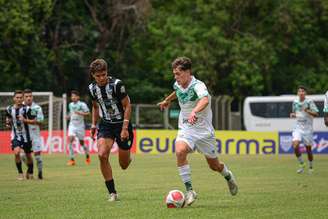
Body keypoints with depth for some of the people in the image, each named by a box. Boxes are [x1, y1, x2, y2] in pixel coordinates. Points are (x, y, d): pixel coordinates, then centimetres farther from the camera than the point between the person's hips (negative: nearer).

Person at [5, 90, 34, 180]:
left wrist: (25, 120, -24)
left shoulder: (26, 109, -11)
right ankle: (20, 173, -4)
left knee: (28, 155, 7)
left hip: (26, 135, -1)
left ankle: (30, 172, 32)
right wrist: (8, 123, 0)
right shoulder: (9, 109, 0)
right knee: (16, 152, -20)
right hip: (15, 135, 1)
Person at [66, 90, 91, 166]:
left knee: (82, 143, 8)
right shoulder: (70, 105, 9)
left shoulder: (82, 104, -8)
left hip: (80, 126, -3)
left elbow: (88, 113, -11)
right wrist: (69, 116, 6)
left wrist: (80, 113, -25)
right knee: (70, 139, -18)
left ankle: (87, 156, 36)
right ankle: (72, 159, -19)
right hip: (72, 125, 3)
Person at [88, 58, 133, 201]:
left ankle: (127, 156, 44)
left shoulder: (116, 84, -17)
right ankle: (112, 193, -14)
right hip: (105, 124, 3)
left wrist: (125, 128, -17)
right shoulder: (92, 88, -2)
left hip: (122, 124, -3)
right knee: (102, 155, -22)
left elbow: (127, 106, -13)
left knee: (124, 165, 2)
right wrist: (94, 125, 11)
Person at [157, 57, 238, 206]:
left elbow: (205, 100, -48)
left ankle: (228, 176, 46)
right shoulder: (177, 85, -2)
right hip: (185, 129, 4)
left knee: (214, 166, 9)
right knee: (180, 152, -27)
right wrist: (168, 100, 40)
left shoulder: (198, 85, -24)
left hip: (203, 130, -4)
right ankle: (189, 191, -21)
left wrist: (194, 111, -66)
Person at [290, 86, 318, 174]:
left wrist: (308, 111, -28)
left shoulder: (309, 102, -9)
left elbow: (316, 114, -12)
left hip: (308, 128, -3)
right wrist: (293, 114, 0)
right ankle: (301, 164, -1)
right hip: (298, 127, 3)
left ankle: (311, 167, 22)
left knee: (308, 148, 2)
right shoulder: (295, 102, 6)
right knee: (295, 145, -17)